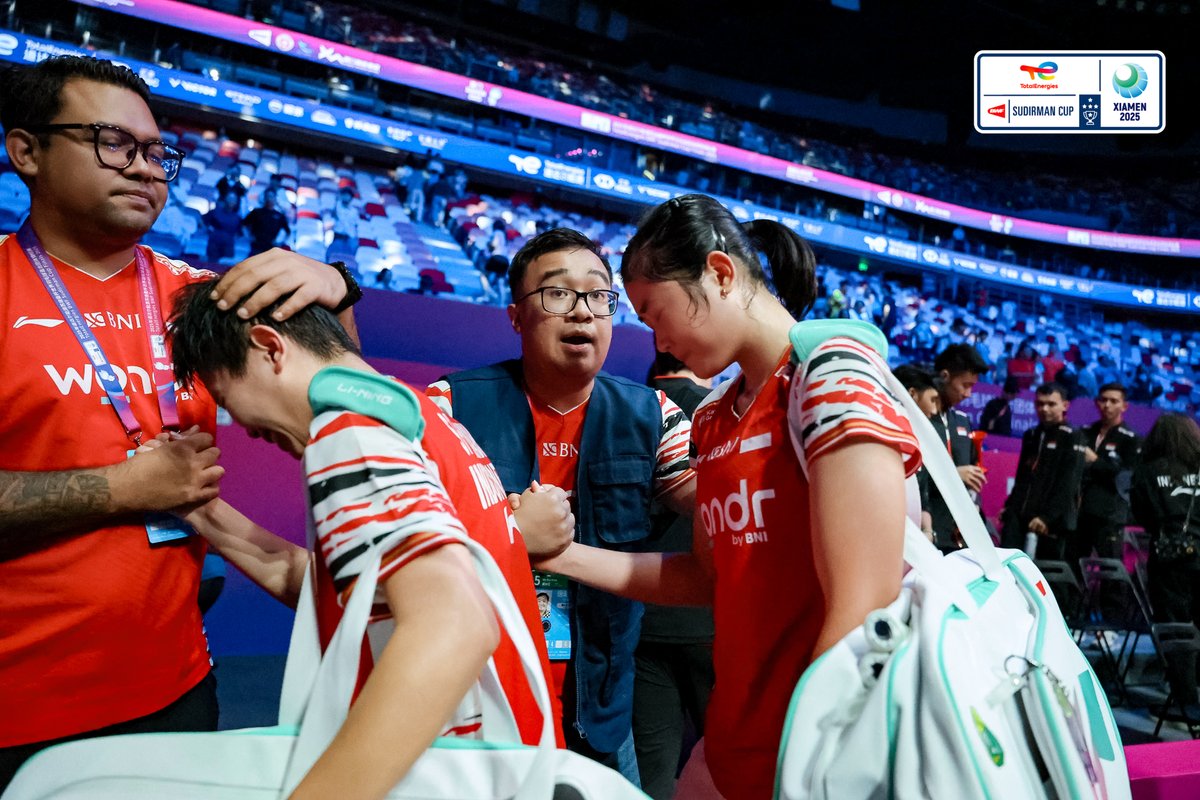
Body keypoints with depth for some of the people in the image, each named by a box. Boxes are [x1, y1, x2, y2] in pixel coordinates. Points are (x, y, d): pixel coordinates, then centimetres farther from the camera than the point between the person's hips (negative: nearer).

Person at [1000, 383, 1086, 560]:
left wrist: (1047, 517, -17)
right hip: (1020, 515, 5)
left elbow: (1068, 484, -10)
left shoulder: (1072, 437, -1)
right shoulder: (1031, 436, 19)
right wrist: (1009, 506, 12)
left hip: (1051, 521, -5)